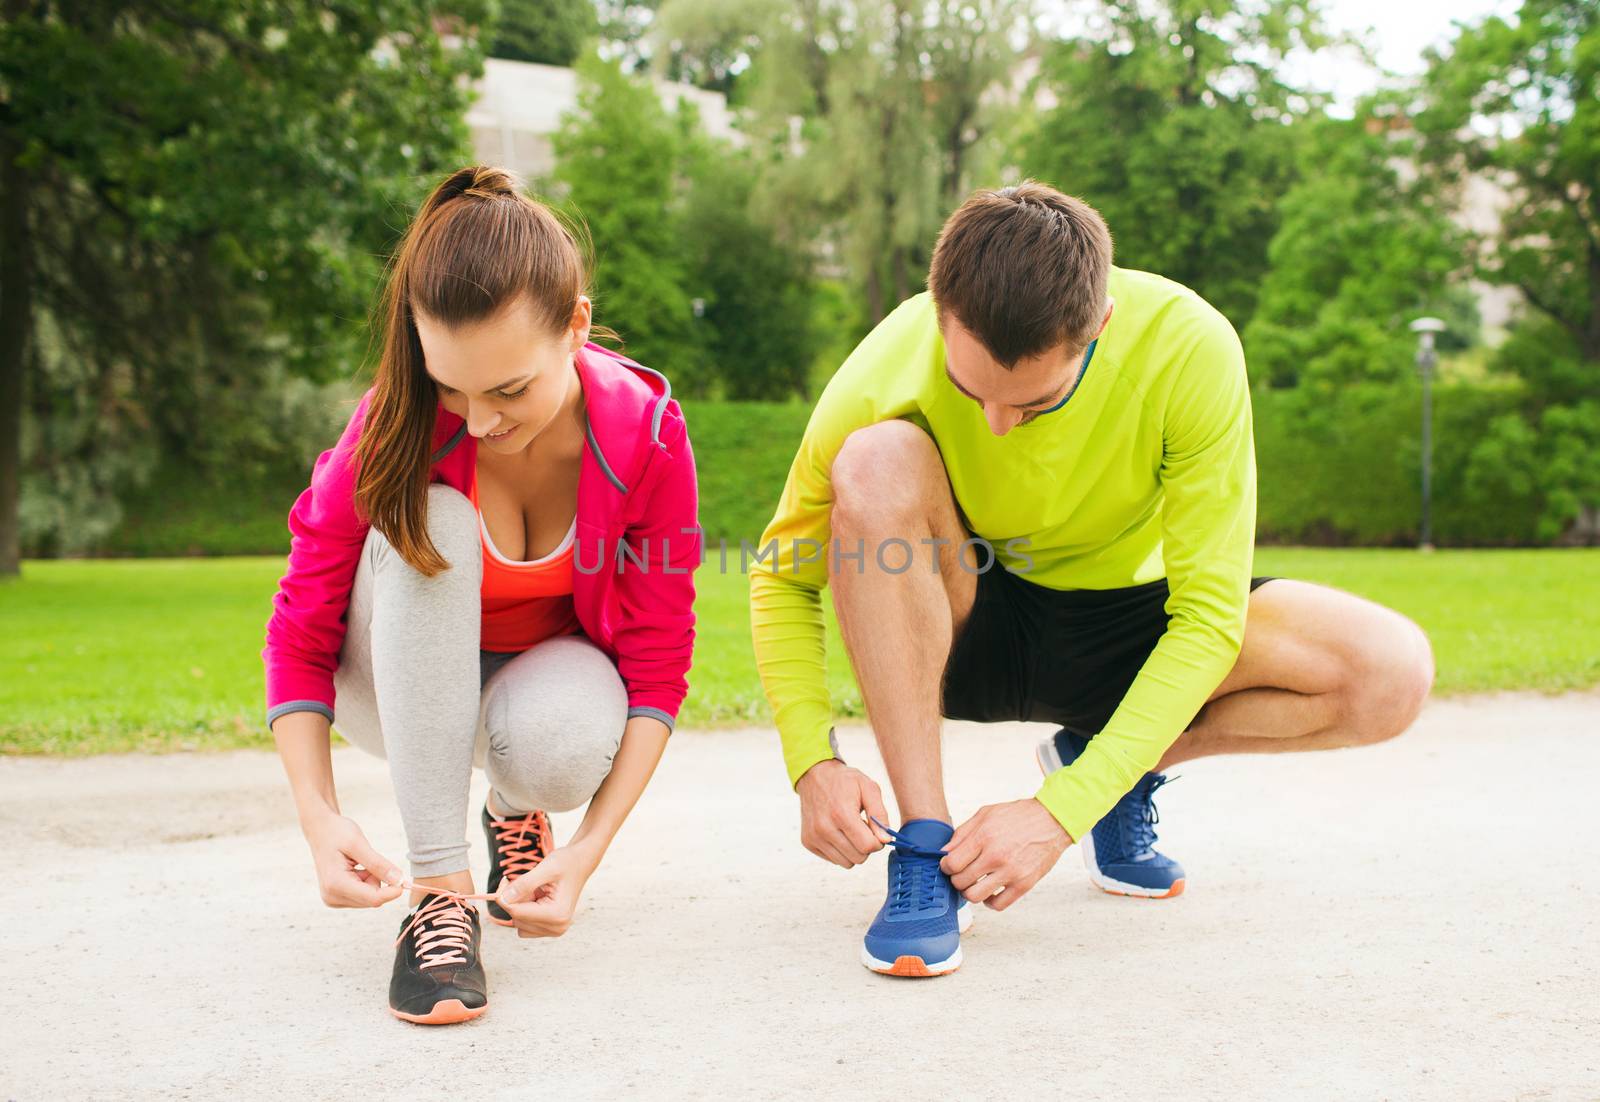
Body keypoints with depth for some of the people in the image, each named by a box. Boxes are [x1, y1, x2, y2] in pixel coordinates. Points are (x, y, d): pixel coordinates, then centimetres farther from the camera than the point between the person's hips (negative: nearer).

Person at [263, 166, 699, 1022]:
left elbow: (658, 661, -18)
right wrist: (319, 816, -33)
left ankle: (515, 813, 4)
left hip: (547, 664, 0)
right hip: (401, 683, 0)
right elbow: (299, 634, -18)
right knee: (427, 528, -34)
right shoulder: (397, 431, -26)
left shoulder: (645, 432, -24)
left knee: (565, 747, -37)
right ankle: (438, 890, -29)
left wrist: (587, 851, -29)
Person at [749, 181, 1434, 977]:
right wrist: (813, 766, -26)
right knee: (876, 462, -33)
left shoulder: (1188, 349, -27)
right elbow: (783, 579, -12)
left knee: (1391, 670, -22)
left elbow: (1208, 616, -25)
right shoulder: (886, 376, -26)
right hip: (957, 637, -1)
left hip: (1125, 627, 1)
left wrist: (1062, 811, -30)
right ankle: (925, 847, -24)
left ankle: (1110, 764, 4)